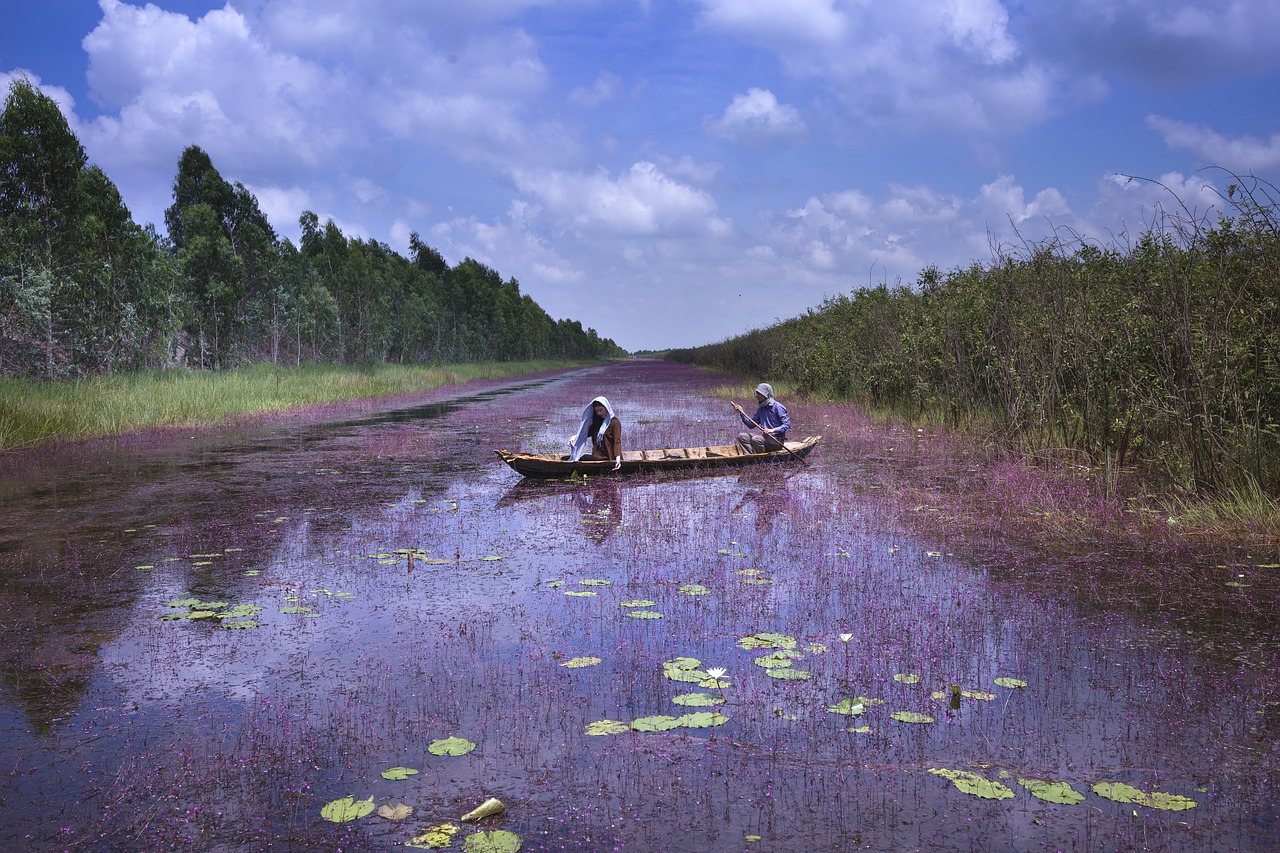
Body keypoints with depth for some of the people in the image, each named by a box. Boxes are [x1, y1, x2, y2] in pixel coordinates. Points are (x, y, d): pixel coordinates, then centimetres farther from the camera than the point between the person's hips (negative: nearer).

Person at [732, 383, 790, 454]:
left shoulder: (778, 407, -10)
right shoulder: (761, 409, 14)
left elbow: (787, 424, -14)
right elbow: (751, 424, 14)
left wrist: (773, 430, -26)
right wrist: (741, 413, 3)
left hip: (777, 441, -8)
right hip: (766, 438, 8)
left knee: (755, 439, -32)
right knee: (741, 436, -3)